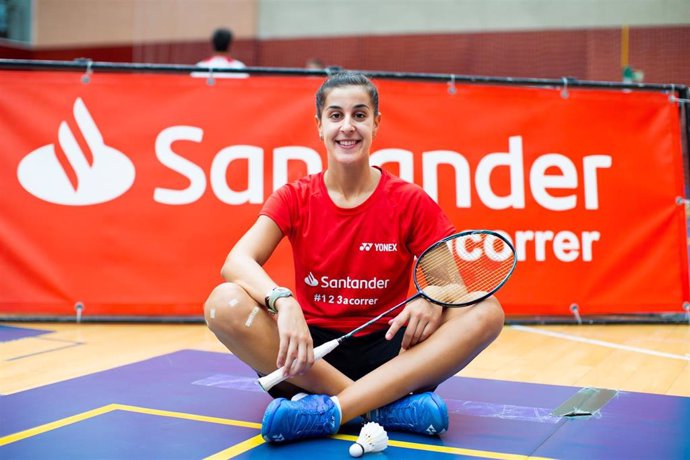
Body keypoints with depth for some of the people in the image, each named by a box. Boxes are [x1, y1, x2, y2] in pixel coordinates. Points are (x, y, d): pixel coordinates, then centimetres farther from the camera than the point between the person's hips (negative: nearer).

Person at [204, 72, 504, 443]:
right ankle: (390, 404, -30)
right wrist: (283, 302, -35)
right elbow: (237, 261, -13)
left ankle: (329, 409, -35)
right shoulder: (295, 198, 1)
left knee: (486, 312, -24)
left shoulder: (411, 201, 0)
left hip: (387, 350, 0)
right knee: (224, 303, -27)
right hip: (312, 351, 0)